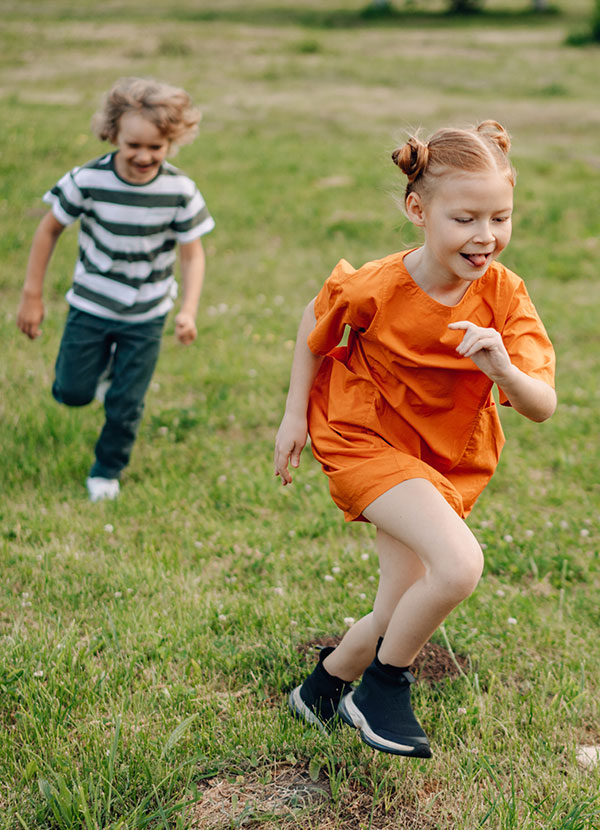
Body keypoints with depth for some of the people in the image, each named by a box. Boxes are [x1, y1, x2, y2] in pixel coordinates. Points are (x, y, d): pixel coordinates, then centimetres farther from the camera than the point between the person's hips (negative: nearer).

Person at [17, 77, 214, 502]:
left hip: (146, 316, 0)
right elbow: (50, 229, -6)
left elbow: (192, 254, -8)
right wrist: (32, 295, -4)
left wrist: (189, 310, -22)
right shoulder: (88, 181, -20)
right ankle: (101, 363, 44)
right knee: (72, 392, 9)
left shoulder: (180, 191, -17)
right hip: (91, 307, 0)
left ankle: (108, 470, 34)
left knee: (126, 404, 6)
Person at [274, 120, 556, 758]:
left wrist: (503, 371, -41)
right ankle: (384, 689, 0)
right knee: (459, 564, -26)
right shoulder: (375, 288, -23)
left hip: (447, 458, 5)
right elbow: (314, 326, -1)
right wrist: (295, 414, 1)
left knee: (402, 614, 10)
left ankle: (323, 687, 40)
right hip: (366, 439, -5)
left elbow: (542, 407, -20)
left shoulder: (505, 297, -17)